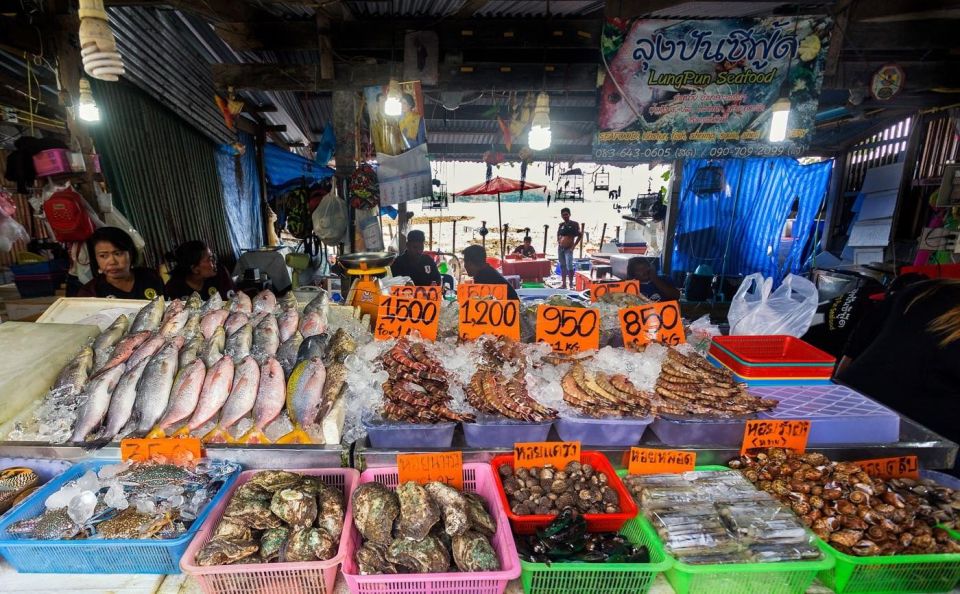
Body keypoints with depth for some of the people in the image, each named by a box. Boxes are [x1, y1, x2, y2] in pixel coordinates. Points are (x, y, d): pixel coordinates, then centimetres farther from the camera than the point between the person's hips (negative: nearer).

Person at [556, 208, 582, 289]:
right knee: (562, 266, 9)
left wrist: (574, 245, -8)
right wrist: (558, 242, 11)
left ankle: (571, 284, -4)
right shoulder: (561, 225, 10)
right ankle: (564, 284, 16)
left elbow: (580, 235, -4)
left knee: (569, 267, -16)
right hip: (560, 248, 6)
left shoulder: (574, 224, -5)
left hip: (568, 249, -6)